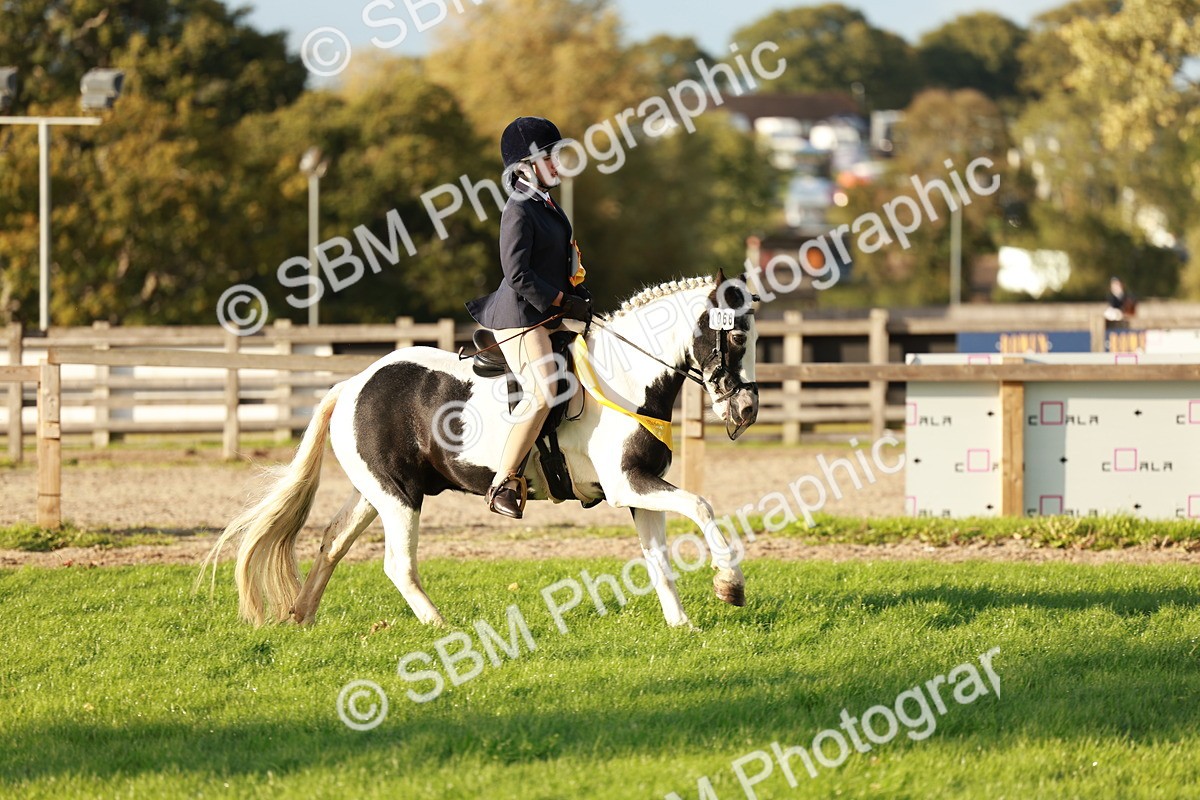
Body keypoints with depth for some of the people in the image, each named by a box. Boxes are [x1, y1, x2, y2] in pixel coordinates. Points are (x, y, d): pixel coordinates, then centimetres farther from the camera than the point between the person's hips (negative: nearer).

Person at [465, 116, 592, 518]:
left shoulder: (546, 206, 16)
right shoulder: (519, 210, -15)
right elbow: (519, 274, -21)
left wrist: (579, 296, 12)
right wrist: (564, 302, -16)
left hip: (547, 316, 11)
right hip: (520, 318, -11)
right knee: (543, 393, -26)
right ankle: (504, 483, -23)